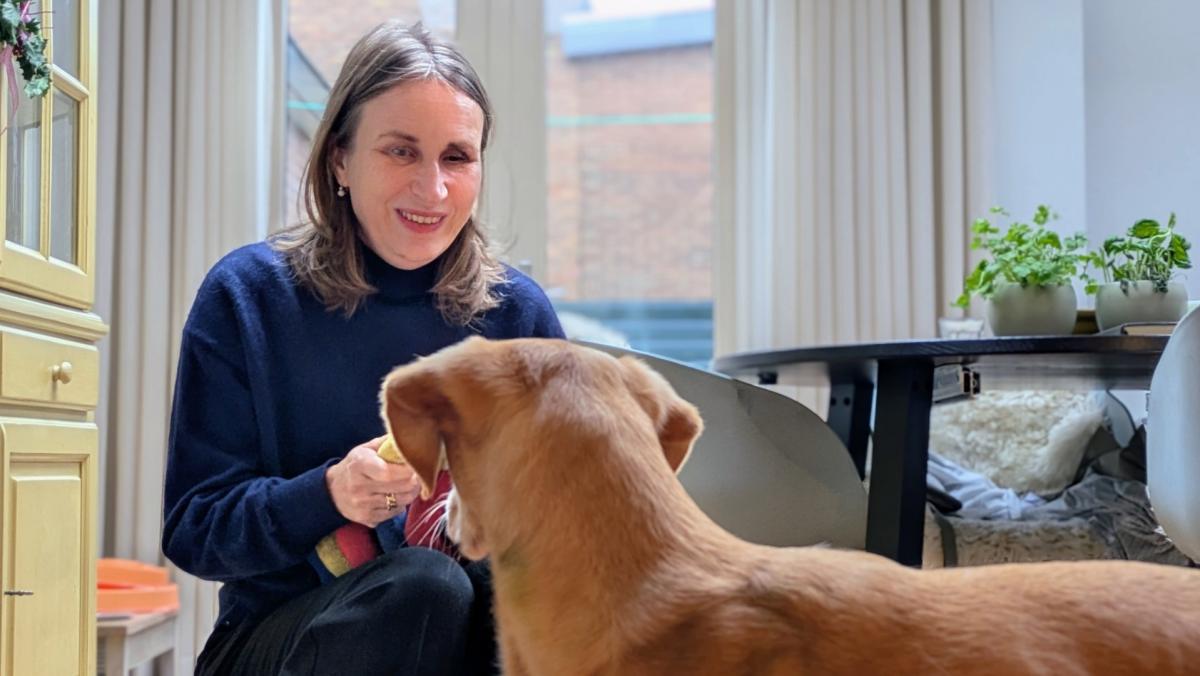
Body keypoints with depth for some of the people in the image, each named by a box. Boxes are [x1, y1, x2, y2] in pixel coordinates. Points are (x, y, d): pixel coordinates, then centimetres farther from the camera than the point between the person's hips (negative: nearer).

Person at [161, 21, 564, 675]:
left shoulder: (519, 311, 3)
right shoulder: (248, 296, -3)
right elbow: (191, 529, -6)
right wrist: (328, 495, -25)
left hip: (482, 623, 2)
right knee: (423, 583, -34)